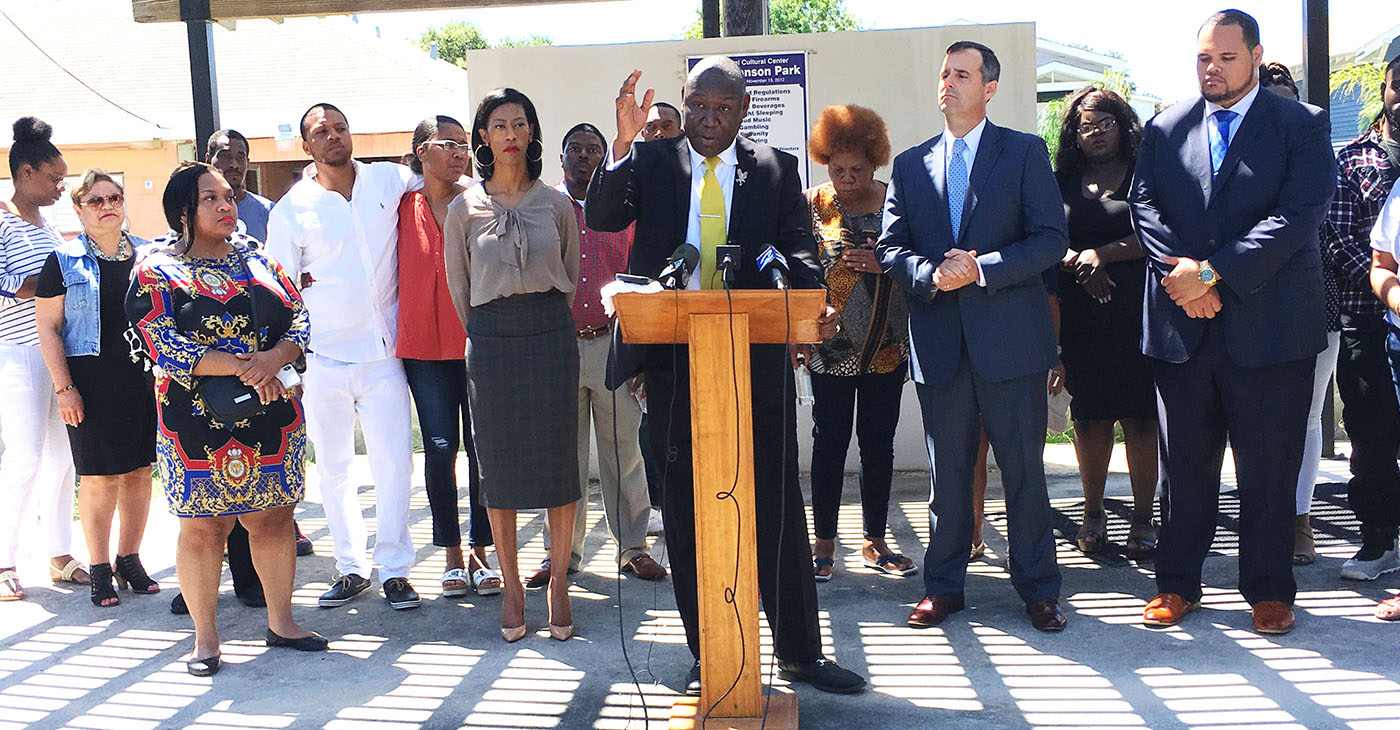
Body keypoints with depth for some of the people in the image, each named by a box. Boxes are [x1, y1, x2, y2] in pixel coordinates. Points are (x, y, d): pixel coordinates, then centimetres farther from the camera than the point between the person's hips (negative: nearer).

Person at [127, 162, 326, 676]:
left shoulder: (259, 262, 12)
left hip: (273, 419, 4)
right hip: (198, 424, -3)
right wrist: (239, 367, -20)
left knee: (273, 518, 8)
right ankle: (205, 638, 15)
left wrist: (275, 357, -16)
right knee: (203, 528, 1)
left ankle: (281, 622, 22)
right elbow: (162, 343, -12)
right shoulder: (156, 273, 0)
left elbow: (300, 318, 5)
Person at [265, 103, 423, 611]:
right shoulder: (291, 210, 2)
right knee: (333, 468, 8)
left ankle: (394, 569, 12)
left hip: (382, 354, 0)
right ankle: (351, 568, 21)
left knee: (394, 463, -1)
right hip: (323, 359, 0)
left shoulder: (390, 181, 5)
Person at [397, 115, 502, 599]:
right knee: (440, 449, 3)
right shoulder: (402, 208, 6)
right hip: (424, 344, 1)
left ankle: (480, 550, 14)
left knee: (482, 448, 2)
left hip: (479, 341, 0)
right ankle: (452, 554, 15)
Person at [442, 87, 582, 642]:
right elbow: (457, 285, 13)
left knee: (558, 460, 0)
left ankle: (559, 581, 13)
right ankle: (511, 585, 14)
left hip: (551, 333, 0)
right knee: (498, 466, 3)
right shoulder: (464, 209, 5)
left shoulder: (555, 204, 6)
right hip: (489, 340, 0)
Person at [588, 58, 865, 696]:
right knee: (687, 511, 9)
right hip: (674, 361, 1)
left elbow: (798, 247, -1)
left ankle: (799, 653, 17)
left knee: (777, 506, 3)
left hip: (757, 361, -1)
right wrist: (622, 144, -18)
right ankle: (707, 655, 23)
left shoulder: (776, 169, 9)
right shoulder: (650, 161, 9)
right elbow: (601, 219, -5)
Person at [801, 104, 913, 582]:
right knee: (829, 443, 3)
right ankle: (824, 544, 14)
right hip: (831, 349, -2)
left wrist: (883, 262, -14)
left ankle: (875, 543, 19)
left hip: (886, 347, 2)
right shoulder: (812, 205, 1)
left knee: (878, 444, 8)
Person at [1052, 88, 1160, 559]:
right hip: (1080, 320, 2)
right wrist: (1077, 263, -10)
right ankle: (1093, 512, 17)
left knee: (1140, 416, -2)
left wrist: (1103, 253, -12)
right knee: (1089, 416, 5)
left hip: (1135, 315, -2)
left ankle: (1143, 519, 7)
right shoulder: (1062, 182, 14)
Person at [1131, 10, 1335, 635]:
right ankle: (1178, 584, 21)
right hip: (1182, 326, 2)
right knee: (1185, 464, 10)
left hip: (1270, 324, -2)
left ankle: (1268, 590, 20)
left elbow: (1300, 213, -9)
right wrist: (1179, 271, -13)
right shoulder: (1164, 130, 12)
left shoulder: (1302, 125, 2)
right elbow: (1143, 206, 4)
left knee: (1268, 469, 5)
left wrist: (1212, 272, -17)